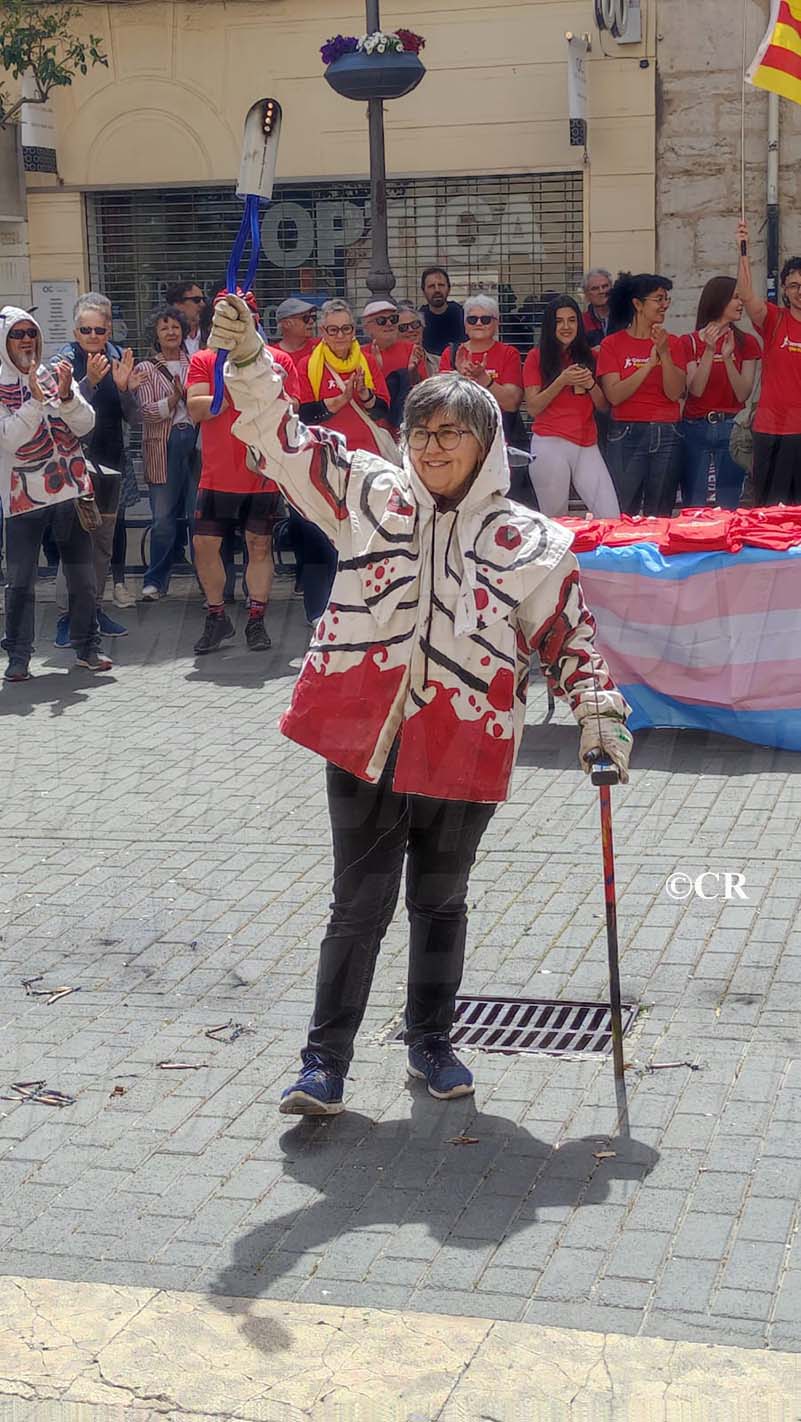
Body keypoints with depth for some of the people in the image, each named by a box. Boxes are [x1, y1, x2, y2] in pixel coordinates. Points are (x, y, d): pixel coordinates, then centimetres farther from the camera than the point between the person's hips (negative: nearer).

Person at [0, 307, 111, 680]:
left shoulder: (56, 376, 7)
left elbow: (85, 425, -1)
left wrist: (66, 395, -18)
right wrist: (36, 399, -22)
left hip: (71, 491, 3)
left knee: (83, 576, 8)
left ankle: (86, 647, 20)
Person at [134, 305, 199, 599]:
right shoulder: (146, 369, 8)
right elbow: (145, 412, -4)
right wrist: (173, 400, -17)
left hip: (195, 442, 1)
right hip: (163, 447, -1)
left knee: (198, 515, 0)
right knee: (163, 517, 0)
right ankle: (155, 581, 10)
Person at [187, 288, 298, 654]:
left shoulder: (277, 360, 3)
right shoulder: (203, 361, 3)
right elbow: (195, 410, -9)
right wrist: (234, 392, -17)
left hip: (264, 473, -1)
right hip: (217, 474, 1)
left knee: (260, 545, 5)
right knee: (205, 544, 2)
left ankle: (256, 621, 14)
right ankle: (217, 618, 18)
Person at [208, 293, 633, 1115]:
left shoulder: (530, 542, 1)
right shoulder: (371, 495, 3)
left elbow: (569, 633, 7)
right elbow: (284, 438, 0)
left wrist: (599, 712, -1)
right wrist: (247, 361, -12)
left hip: (462, 747, 0)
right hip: (366, 738, 0)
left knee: (440, 903, 16)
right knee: (359, 906, 4)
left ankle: (430, 1043, 33)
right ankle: (325, 1061, 12)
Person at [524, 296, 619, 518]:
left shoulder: (589, 357, 16)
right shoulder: (537, 357, 4)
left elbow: (604, 406, 14)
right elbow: (533, 408, -2)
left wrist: (591, 384, -6)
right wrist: (562, 380, -13)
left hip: (587, 446, 3)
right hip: (551, 445, -3)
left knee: (611, 518, -9)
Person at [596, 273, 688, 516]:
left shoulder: (673, 343, 8)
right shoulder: (612, 345, 2)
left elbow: (675, 393, -3)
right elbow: (614, 395, -9)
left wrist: (664, 353, -13)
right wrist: (650, 363, -13)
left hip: (667, 435, 2)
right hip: (627, 435, -2)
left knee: (660, 515, 5)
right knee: (623, 514, -4)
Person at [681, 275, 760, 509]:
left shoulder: (746, 343, 6)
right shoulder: (690, 343, 3)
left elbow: (743, 394, -3)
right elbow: (695, 390, -9)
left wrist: (728, 357, -16)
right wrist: (709, 350, -18)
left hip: (731, 429, 1)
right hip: (695, 428, -1)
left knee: (729, 506, -1)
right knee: (693, 505, -1)